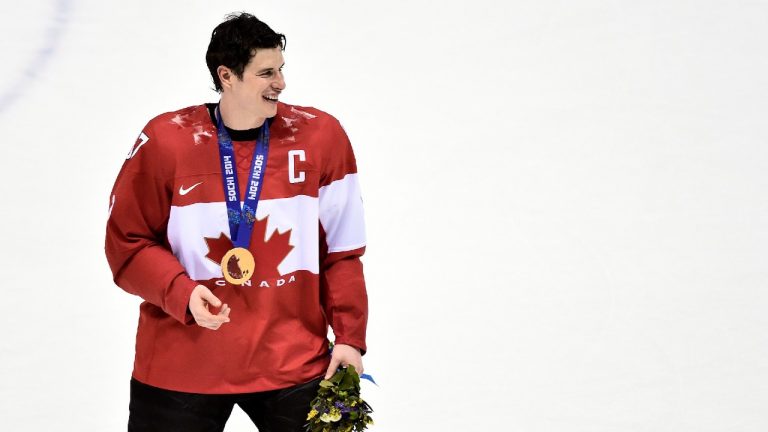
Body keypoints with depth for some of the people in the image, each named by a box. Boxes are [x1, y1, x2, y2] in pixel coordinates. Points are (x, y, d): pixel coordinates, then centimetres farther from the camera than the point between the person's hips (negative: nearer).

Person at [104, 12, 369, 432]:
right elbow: (126, 242, 0)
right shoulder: (165, 141, -6)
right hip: (180, 367, -1)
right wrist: (181, 292, -16)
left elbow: (341, 251, 4)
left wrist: (349, 336, -1)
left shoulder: (320, 136, -1)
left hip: (293, 363, 1)